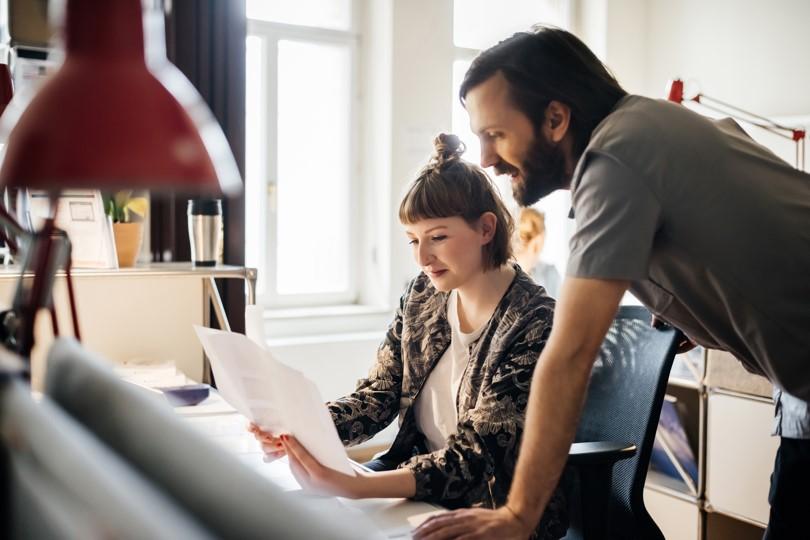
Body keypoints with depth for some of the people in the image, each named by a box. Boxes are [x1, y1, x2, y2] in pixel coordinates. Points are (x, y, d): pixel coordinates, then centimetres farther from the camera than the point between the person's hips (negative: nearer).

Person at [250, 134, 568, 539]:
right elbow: (378, 395, 2)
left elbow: (474, 456, -23)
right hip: (417, 478, 6)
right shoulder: (422, 296, 0)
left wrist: (352, 487, -36)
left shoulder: (533, 325, -20)